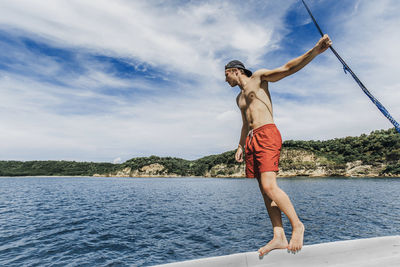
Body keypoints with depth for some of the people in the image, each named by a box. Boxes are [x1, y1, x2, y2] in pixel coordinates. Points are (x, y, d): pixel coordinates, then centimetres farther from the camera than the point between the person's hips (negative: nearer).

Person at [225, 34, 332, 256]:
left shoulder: (259, 77, 9)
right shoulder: (239, 98, 28)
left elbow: (288, 68, -3)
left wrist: (315, 50, -16)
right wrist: (240, 146, 24)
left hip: (267, 134, -7)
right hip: (251, 140, 8)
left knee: (269, 186, -17)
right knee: (265, 190, -1)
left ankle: (297, 225, 2)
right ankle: (279, 237, 2)